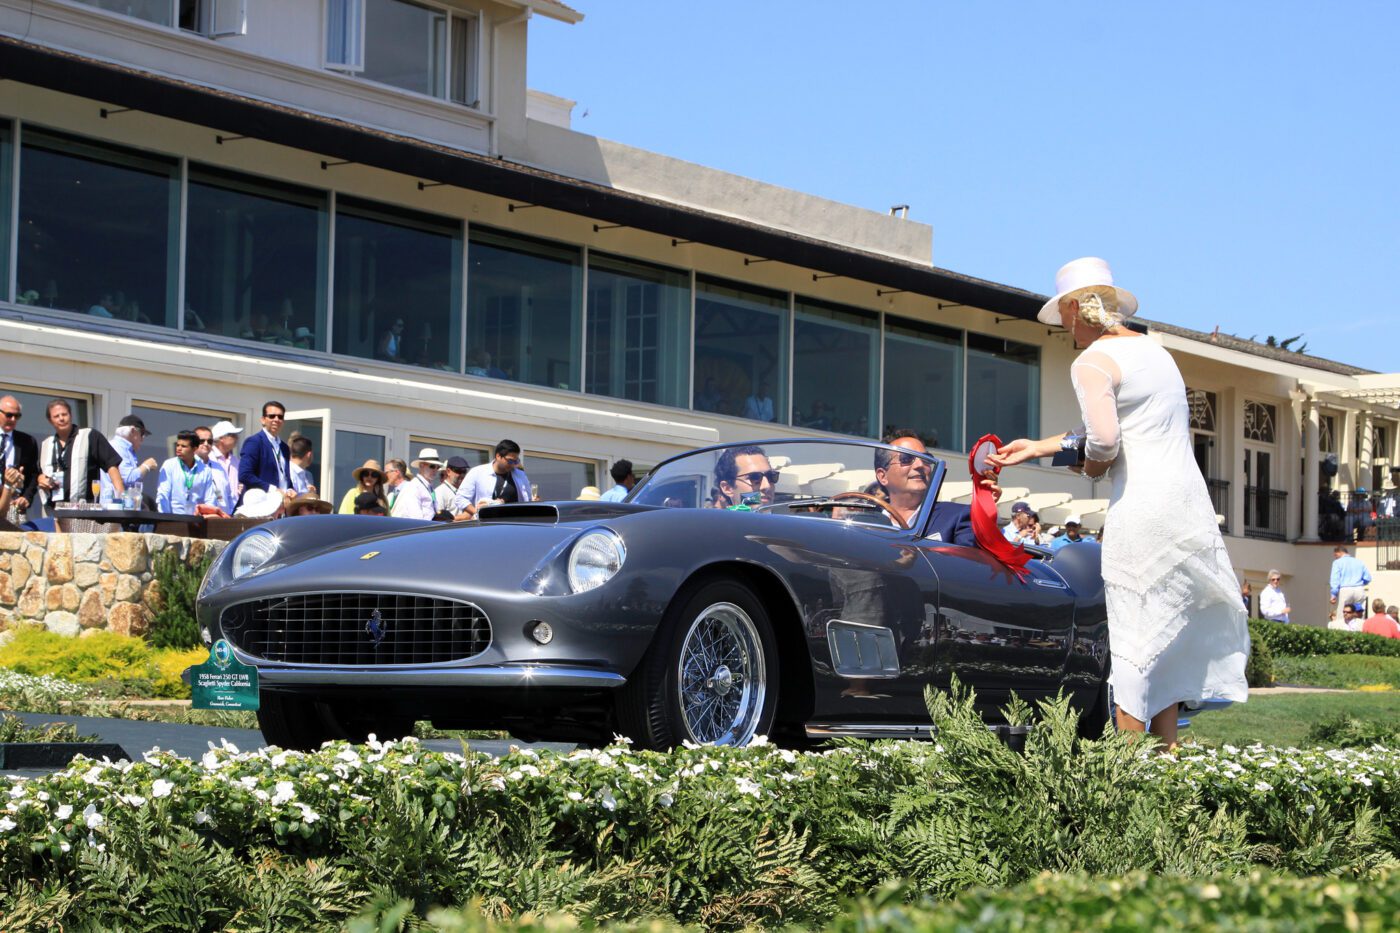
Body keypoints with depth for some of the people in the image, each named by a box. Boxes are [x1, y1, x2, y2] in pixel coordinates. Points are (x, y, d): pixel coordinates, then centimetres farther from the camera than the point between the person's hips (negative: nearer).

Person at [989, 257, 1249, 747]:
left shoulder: (1092, 363, -8)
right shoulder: (1153, 350, 19)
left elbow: (1103, 440, -22)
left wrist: (1093, 465, 1)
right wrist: (1037, 448, 29)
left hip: (1142, 512, -8)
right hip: (1191, 507, 8)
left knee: (1134, 641, -2)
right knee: (1160, 634, 17)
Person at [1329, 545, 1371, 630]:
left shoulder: (1337, 563, 4)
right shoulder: (1359, 562, 16)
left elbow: (1335, 580, -6)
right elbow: (1368, 578, 12)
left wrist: (1334, 595, -9)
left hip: (1345, 590, -4)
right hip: (1359, 590, 4)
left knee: (1340, 618, -1)